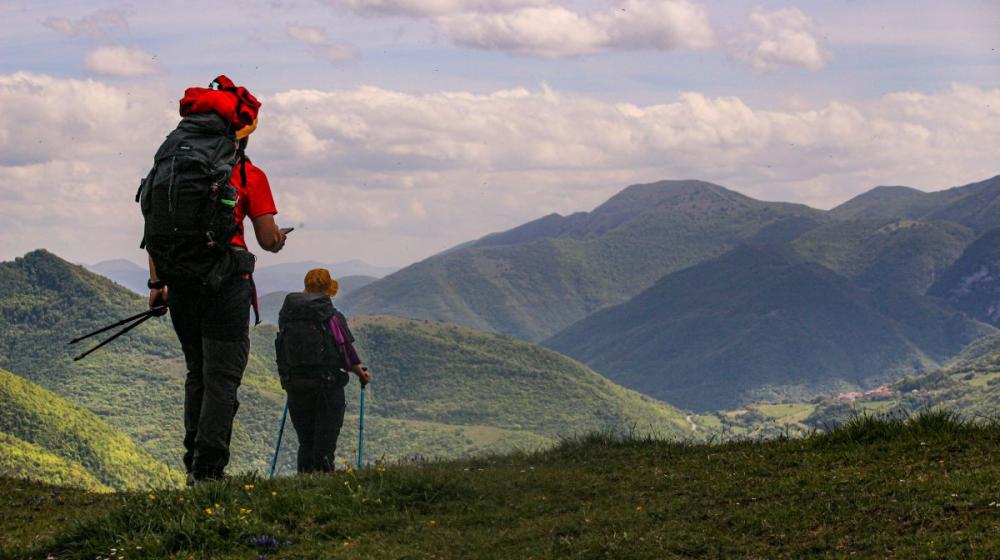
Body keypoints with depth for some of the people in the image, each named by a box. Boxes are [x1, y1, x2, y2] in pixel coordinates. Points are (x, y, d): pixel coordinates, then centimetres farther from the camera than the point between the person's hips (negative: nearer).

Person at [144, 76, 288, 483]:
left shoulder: (170, 163, 8)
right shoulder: (248, 175, -6)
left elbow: (154, 225, 8)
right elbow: (269, 240, -4)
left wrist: (156, 282, 13)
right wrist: (278, 240, 19)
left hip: (179, 284, 5)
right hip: (226, 284, -5)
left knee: (198, 374, 18)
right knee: (221, 378, -1)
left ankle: (193, 464, 18)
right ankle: (208, 471, -7)